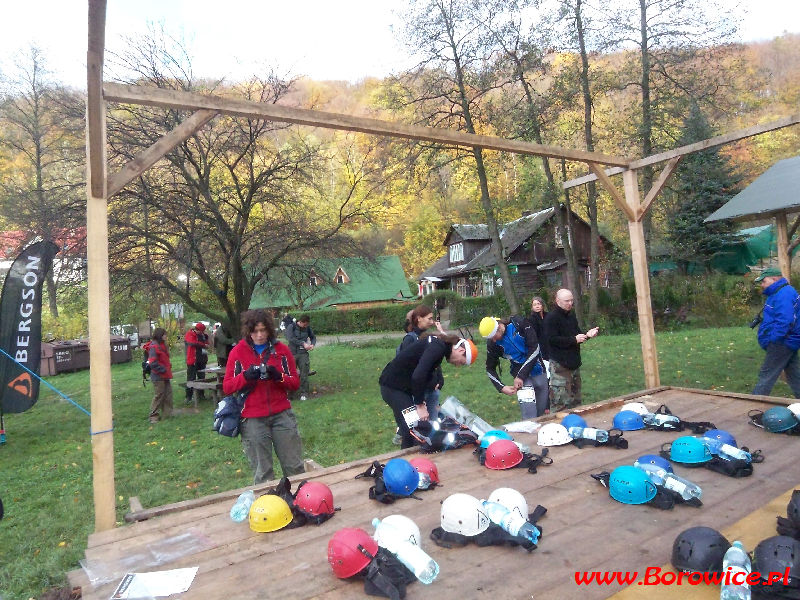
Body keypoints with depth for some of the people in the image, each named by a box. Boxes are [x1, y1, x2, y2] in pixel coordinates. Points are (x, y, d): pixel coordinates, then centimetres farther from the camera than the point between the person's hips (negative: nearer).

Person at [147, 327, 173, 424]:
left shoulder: (162, 345, 13)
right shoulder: (154, 347, -18)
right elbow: (153, 363, -24)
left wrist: (169, 366, 12)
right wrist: (163, 369, -19)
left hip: (165, 376, 9)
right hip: (158, 377, -9)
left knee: (168, 393, 12)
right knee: (159, 395, -2)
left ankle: (167, 413, 21)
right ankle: (154, 416, 9)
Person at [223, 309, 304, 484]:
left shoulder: (281, 350, 4)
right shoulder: (237, 352, 1)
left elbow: (295, 383, 5)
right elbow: (227, 387, 0)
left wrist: (278, 376, -15)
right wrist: (245, 376, -18)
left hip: (282, 415, 1)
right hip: (253, 420, -1)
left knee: (294, 466, 8)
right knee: (262, 472, 6)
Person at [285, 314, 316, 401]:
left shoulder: (307, 328, 8)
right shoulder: (291, 326, -2)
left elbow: (313, 337, 23)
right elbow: (290, 338, -16)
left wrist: (312, 344, 2)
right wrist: (303, 344, -21)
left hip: (303, 353, 2)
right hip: (292, 353, -2)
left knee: (304, 374, -4)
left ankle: (304, 394, 5)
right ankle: (291, 395, 10)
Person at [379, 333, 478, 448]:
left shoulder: (438, 344, 8)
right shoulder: (438, 347, -21)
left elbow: (425, 374, 11)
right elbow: (418, 376, -31)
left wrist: (421, 402, 3)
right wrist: (420, 405, -22)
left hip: (404, 386, 9)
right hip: (393, 386, -9)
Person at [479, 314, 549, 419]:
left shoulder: (520, 323, -17)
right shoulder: (492, 343, -9)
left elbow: (534, 348, -19)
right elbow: (490, 369, 4)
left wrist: (521, 376, -19)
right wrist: (501, 387, -9)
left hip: (539, 371, 0)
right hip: (521, 374, 0)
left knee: (542, 410, 8)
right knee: (529, 414, -16)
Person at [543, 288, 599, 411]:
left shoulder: (571, 315, 14)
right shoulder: (551, 317, -13)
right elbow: (552, 339, -21)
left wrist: (587, 334, 2)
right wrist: (574, 340, -19)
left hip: (574, 362, 9)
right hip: (560, 365, -9)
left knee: (575, 400, 17)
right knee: (560, 402, -9)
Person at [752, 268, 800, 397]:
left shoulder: (784, 294, -20)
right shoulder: (778, 293, 15)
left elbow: (784, 321, -29)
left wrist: (773, 339, -23)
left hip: (782, 343, -11)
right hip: (787, 343, 11)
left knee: (766, 375, -7)